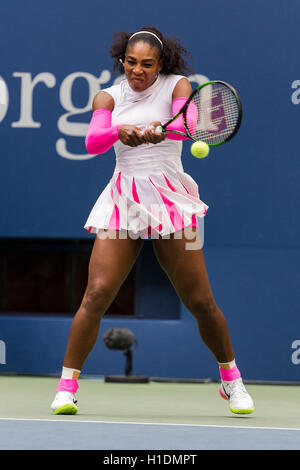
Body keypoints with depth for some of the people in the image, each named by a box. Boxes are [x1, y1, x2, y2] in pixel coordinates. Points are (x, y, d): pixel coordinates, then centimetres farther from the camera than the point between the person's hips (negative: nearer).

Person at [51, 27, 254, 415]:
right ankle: (66, 387, -3)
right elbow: (93, 141, -10)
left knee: (200, 301, 0)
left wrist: (161, 130, -41)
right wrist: (121, 130, -31)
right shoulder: (108, 97, 7)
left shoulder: (176, 86, 2)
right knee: (97, 294, -12)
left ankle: (231, 380, 20)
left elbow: (189, 124, -19)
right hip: (123, 199, 1)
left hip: (170, 200, -1)